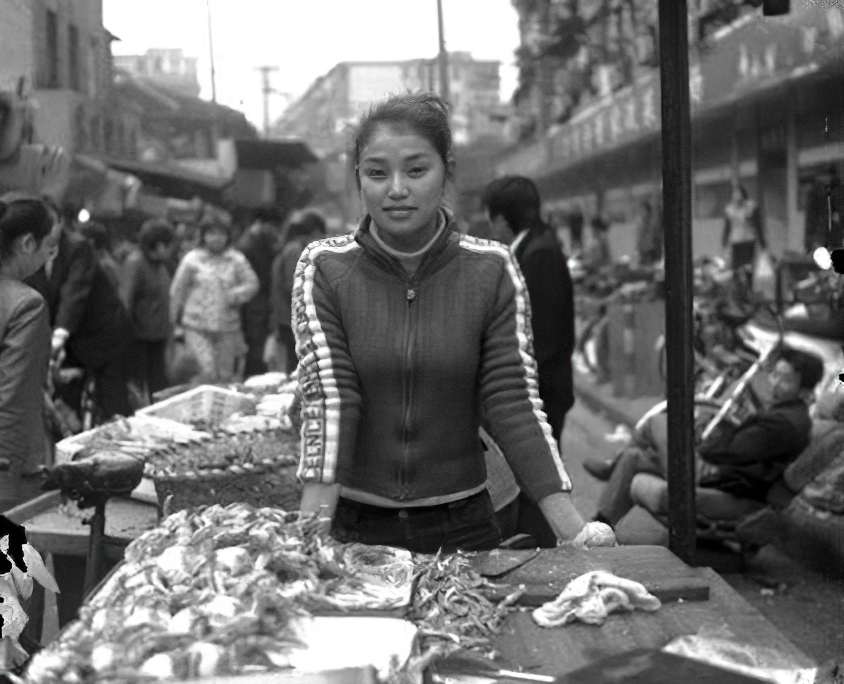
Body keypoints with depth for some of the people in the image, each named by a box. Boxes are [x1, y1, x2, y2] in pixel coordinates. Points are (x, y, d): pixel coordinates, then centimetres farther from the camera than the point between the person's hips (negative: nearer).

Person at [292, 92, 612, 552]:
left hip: (461, 526, 1)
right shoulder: (324, 270, -6)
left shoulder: (491, 271, -4)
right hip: (352, 524, -1)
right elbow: (328, 400, -13)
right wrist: (310, 532, -25)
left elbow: (512, 402, -8)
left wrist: (577, 535, -17)